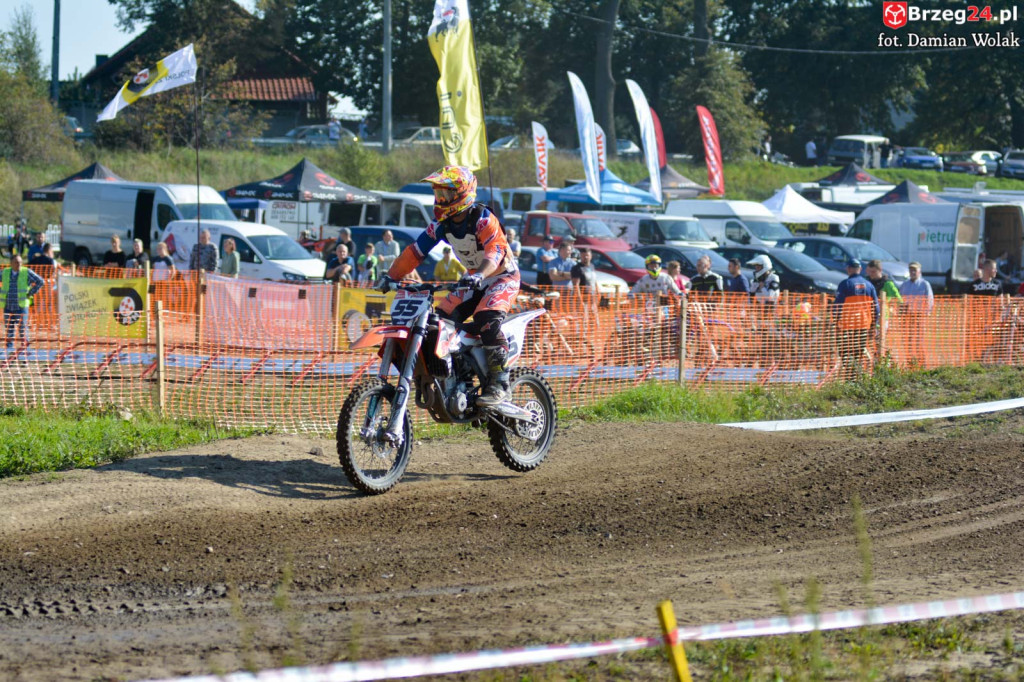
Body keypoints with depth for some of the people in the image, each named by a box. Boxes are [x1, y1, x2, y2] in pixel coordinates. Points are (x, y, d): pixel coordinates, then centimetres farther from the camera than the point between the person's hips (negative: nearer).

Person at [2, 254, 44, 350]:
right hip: (8, 306, 3)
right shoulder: (4, 273, 7)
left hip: (21, 306, -3)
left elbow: (40, 281, -1)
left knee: (23, 327, -5)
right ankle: (9, 345, 16)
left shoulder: (26, 273, -3)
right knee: (8, 327, 6)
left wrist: (31, 293, -3)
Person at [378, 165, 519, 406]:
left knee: (487, 319, -31)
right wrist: (391, 276, -14)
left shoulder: (483, 219, -25)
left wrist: (480, 275, -57)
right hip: (473, 279, 8)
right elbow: (416, 250, -3)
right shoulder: (441, 224, -3)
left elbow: (496, 251, -38)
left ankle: (499, 383, -26)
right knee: (441, 318, -7)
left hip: (503, 276, -8)